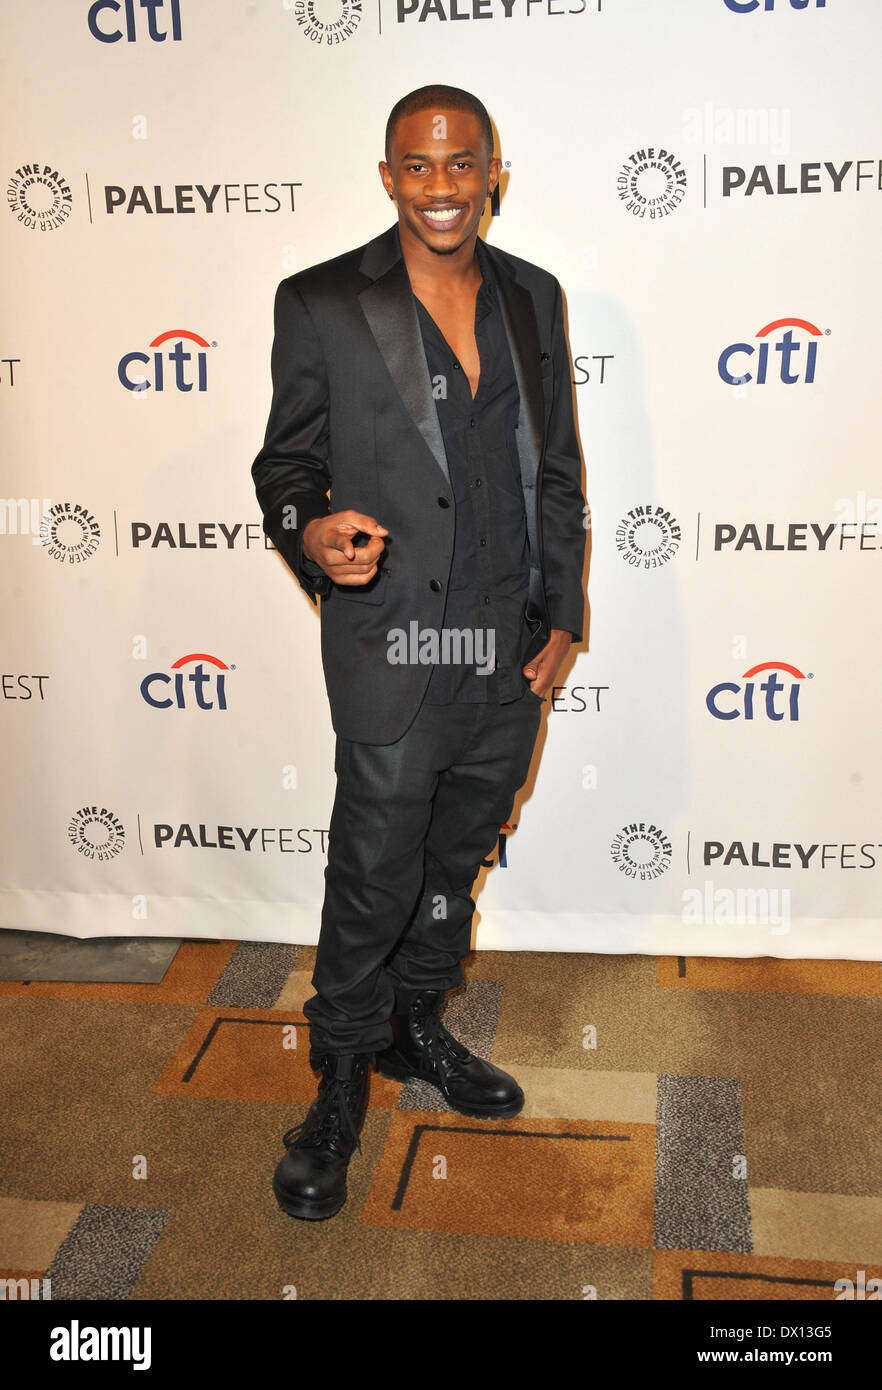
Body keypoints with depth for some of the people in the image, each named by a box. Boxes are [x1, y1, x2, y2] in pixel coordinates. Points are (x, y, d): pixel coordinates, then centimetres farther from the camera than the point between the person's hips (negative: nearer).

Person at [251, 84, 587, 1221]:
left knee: (457, 861, 19)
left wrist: (562, 614, 7)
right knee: (372, 879, 4)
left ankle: (416, 1028, 42)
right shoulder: (321, 304, -4)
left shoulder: (532, 298, 8)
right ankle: (339, 1086, 27)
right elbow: (285, 463, 1)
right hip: (393, 656, -4)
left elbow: (558, 472, 12)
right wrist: (308, 533, -22)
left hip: (510, 659, 5)